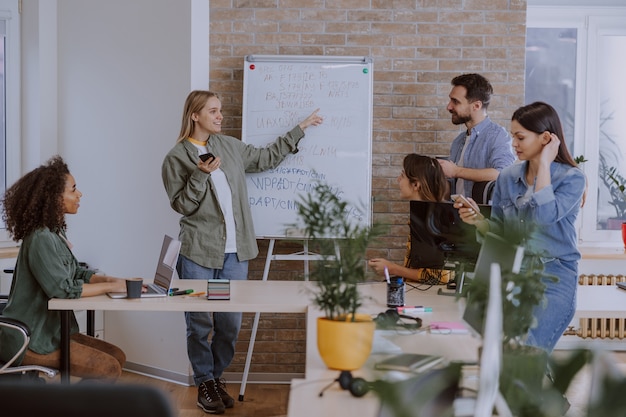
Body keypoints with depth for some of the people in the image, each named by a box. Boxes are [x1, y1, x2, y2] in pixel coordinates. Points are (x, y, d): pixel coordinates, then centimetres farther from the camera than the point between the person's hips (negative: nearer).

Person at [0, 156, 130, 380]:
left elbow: (76, 273, 14)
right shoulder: (40, 239, -21)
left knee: (117, 356, 5)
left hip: (49, 330, 10)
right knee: (109, 369, -14)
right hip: (29, 341, -10)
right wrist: (111, 286, -18)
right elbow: (64, 289, -25)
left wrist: (108, 279, -4)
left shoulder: (55, 233, 11)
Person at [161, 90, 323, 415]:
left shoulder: (230, 146, 12)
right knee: (200, 323, 1)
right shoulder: (177, 157, -3)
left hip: (234, 253, 5)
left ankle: (216, 377, 24)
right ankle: (204, 383, 17)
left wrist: (300, 129, 22)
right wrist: (200, 175, -19)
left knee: (230, 323, 7)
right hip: (199, 253, -4)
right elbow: (181, 205, -5)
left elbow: (266, 158, 21)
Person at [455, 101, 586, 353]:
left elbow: (545, 215, -25)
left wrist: (544, 164, -16)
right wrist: (478, 220, -8)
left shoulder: (572, 178, -5)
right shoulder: (508, 177, 8)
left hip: (554, 277, -4)